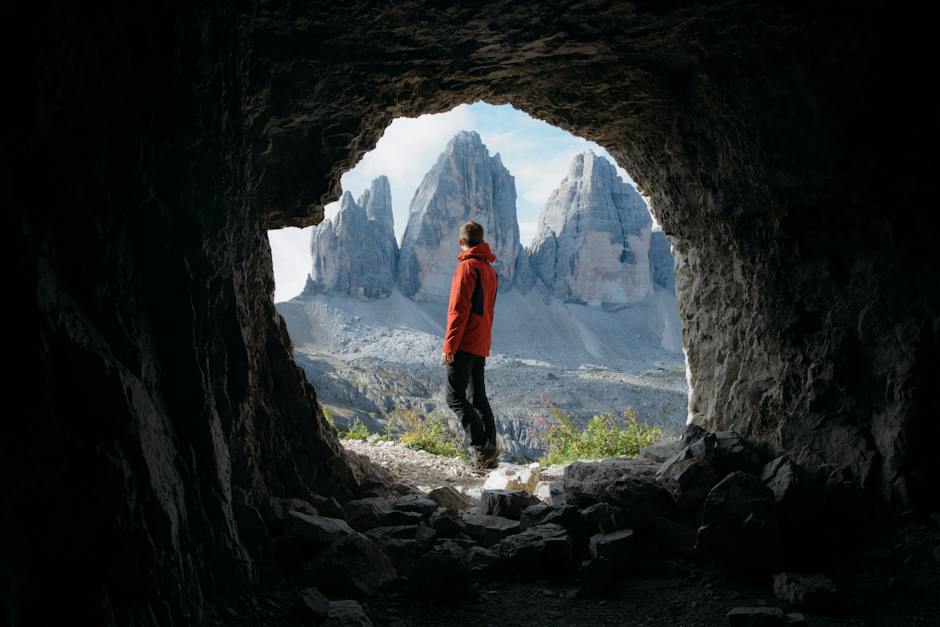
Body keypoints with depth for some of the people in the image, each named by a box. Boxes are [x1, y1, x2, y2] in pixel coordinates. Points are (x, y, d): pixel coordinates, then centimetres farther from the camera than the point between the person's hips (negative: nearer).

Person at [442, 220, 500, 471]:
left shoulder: (467, 267, -11)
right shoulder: (490, 269, 17)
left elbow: (459, 310, -18)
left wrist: (449, 345, -16)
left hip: (464, 344, -9)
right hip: (481, 346, 9)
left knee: (455, 398, -7)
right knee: (479, 397, 11)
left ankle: (482, 448, -14)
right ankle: (489, 455, 10)